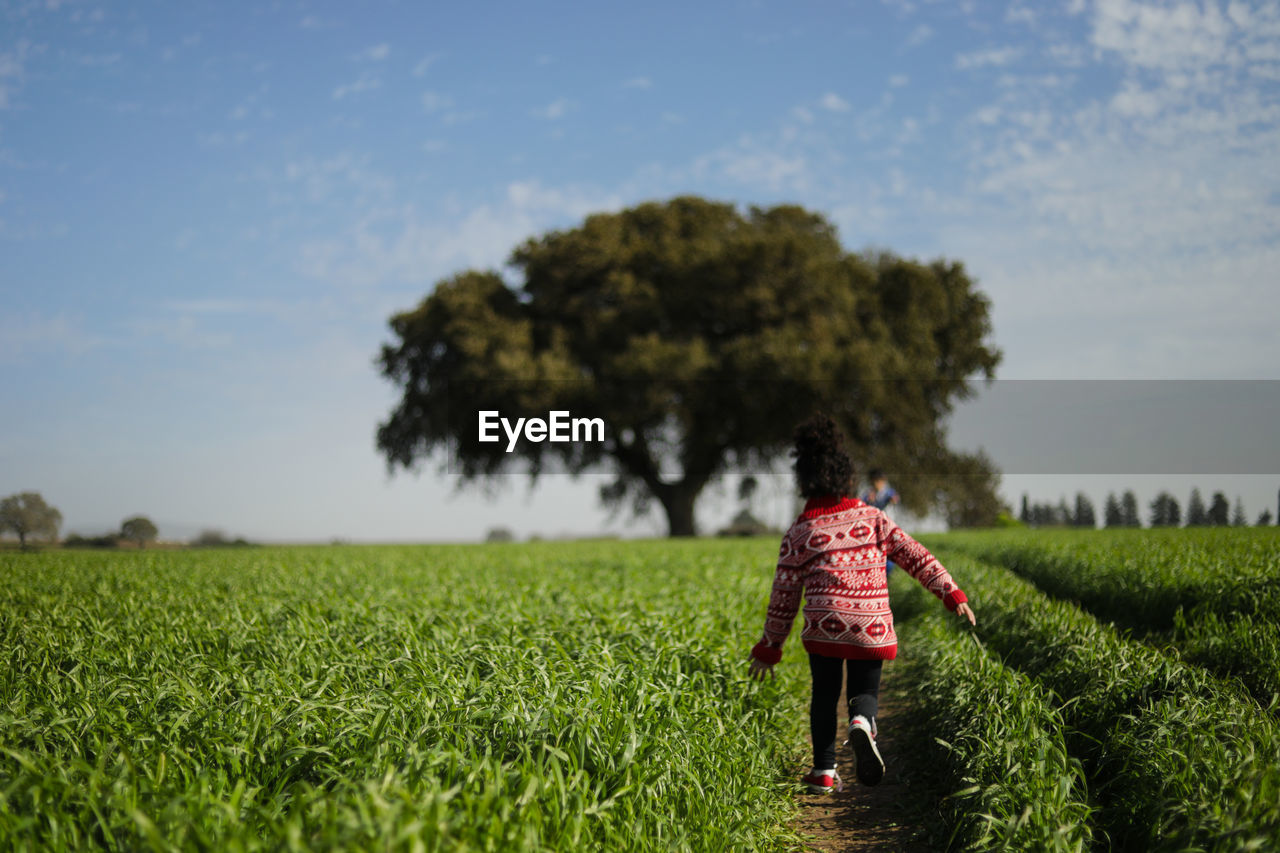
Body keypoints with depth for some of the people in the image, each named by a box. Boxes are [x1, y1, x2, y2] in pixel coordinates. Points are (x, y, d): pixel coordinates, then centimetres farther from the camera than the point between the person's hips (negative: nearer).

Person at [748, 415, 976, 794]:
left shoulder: (799, 533, 6)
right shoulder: (874, 519, 10)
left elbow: (784, 595, 7)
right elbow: (916, 557, 4)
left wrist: (769, 648, 14)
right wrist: (952, 594, 7)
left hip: (824, 626, -1)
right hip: (871, 626, 1)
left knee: (825, 693, 15)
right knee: (865, 690, 14)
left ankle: (824, 772, 12)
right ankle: (862, 724, -21)